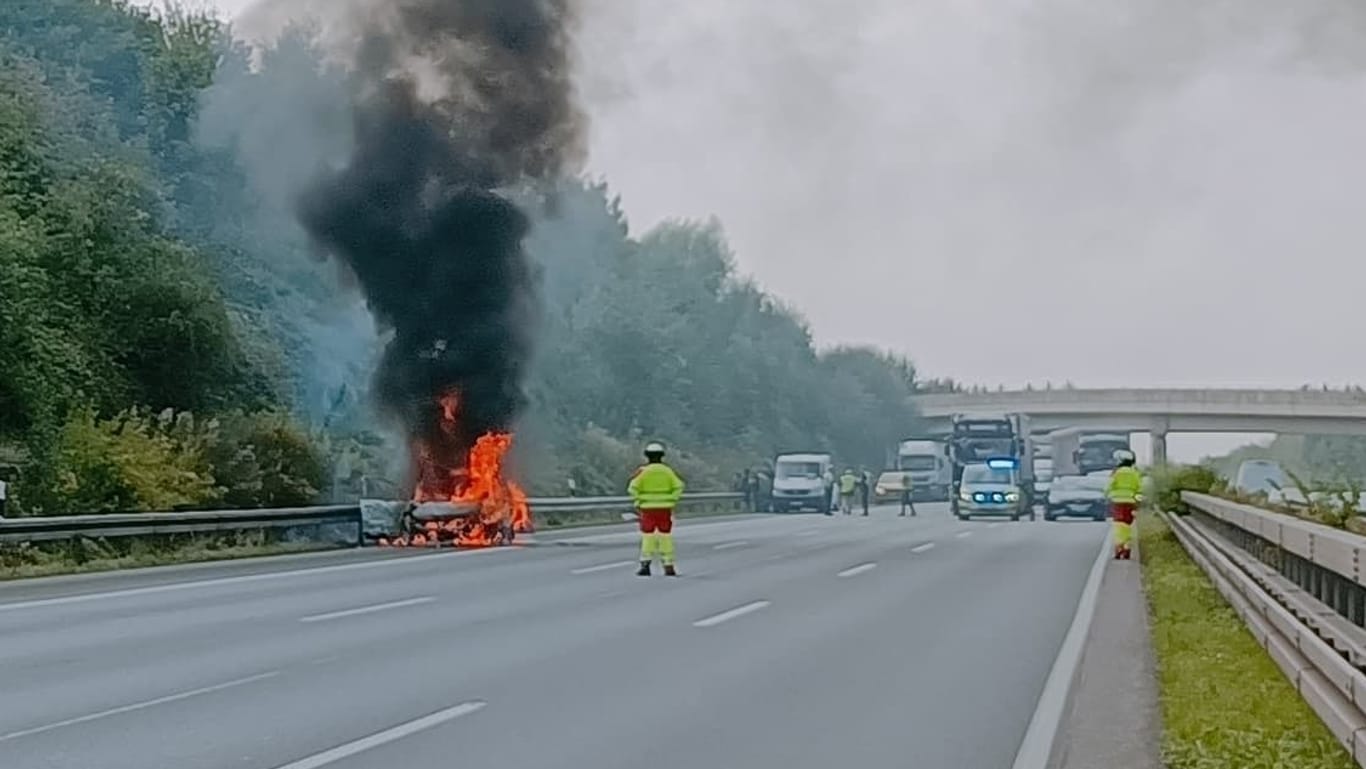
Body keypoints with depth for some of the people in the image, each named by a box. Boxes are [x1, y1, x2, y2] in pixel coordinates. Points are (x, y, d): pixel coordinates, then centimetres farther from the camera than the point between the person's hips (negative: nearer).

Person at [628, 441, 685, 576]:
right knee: (665, 537, 8)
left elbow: (633, 488, -12)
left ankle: (645, 565, -5)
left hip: (648, 509, -2)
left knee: (647, 537, 3)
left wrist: (637, 504, -3)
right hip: (665, 509, 2)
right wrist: (672, 502, 2)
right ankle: (668, 567, 9)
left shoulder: (642, 471, -4)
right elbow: (678, 487, -3)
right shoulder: (668, 471, 3)